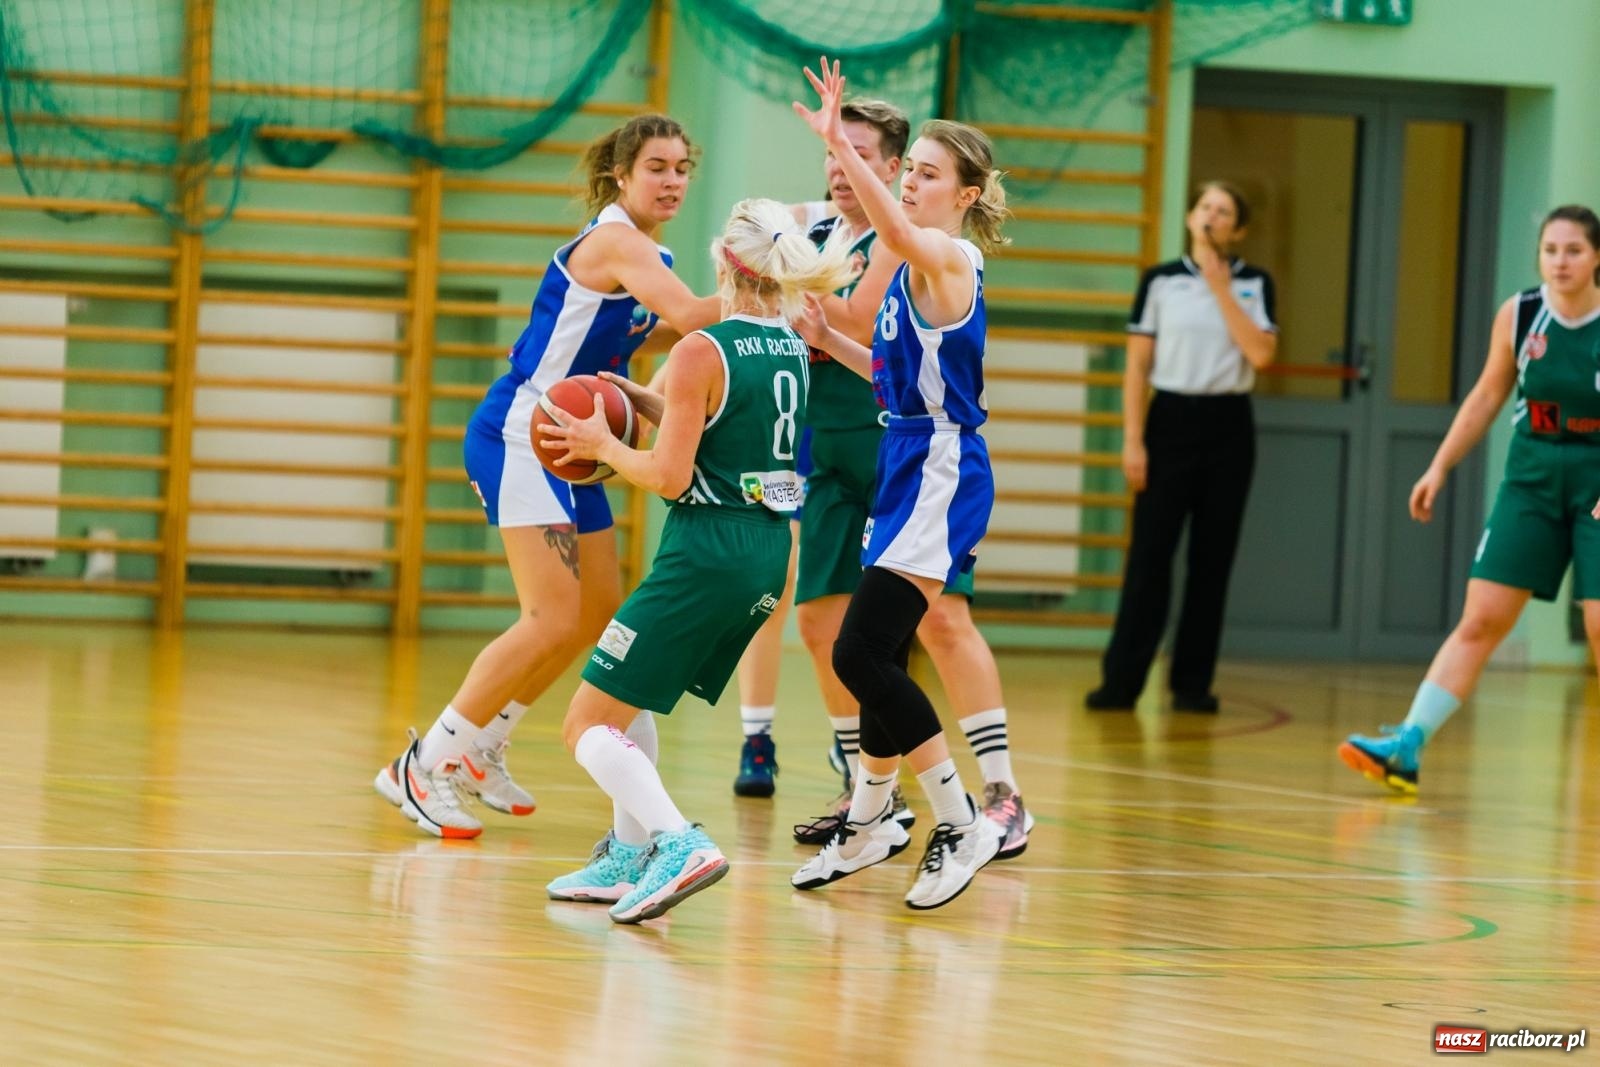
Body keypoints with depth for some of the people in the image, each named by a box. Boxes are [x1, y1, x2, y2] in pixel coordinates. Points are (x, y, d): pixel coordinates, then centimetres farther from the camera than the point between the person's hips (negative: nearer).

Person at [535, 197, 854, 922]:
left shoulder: (700, 353, -14)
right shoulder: (792, 351, 9)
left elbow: (669, 475, -16)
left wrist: (602, 443, 0)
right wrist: (641, 399, 14)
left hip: (708, 553, -8)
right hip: (770, 552, 9)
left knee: (588, 726, -3)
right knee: (628, 696, 28)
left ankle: (680, 845, -24)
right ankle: (629, 858, 27)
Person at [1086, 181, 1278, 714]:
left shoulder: (1254, 284, 5)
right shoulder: (1160, 281, 3)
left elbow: (1261, 353, -10)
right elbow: (1137, 366, 2)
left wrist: (1221, 289, -11)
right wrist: (1132, 440, -5)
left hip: (1228, 426, 1)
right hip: (1171, 421, -1)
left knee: (1212, 559, 3)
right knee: (1149, 556, -5)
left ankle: (1192, 684, 9)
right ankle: (1121, 680, -4)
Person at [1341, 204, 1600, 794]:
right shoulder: (1518, 315, -3)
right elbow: (1487, 396, 10)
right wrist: (1439, 467, 9)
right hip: (1531, 479, 3)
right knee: (1479, 620, -1)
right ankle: (1407, 748, -3)